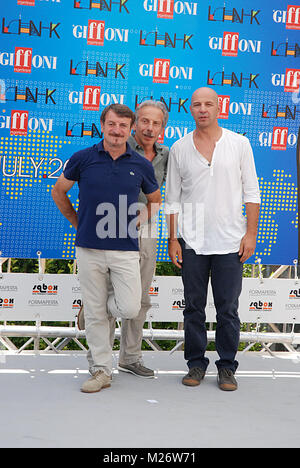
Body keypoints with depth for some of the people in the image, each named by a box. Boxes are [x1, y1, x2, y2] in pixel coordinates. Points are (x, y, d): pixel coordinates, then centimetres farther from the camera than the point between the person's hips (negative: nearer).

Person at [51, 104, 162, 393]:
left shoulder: (141, 165, 3)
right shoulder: (82, 159, 0)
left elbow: (155, 200, 20)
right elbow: (59, 192, 15)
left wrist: (137, 221, 9)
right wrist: (77, 222, 11)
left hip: (126, 250, 1)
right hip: (89, 249, 0)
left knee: (130, 309, -9)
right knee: (94, 313, 3)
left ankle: (105, 308, 25)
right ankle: (101, 370, 16)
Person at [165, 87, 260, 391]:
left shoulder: (239, 144, 4)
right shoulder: (179, 149, 6)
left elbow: (251, 192, 5)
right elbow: (172, 199, 9)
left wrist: (250, 233, -3)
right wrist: (172, 240, 3)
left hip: (230, 241, -1)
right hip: (192, 242, 1)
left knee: (227, 309, 1)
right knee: (193, 307, 6)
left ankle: (227, 367, 11)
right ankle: (196, 364, 17)